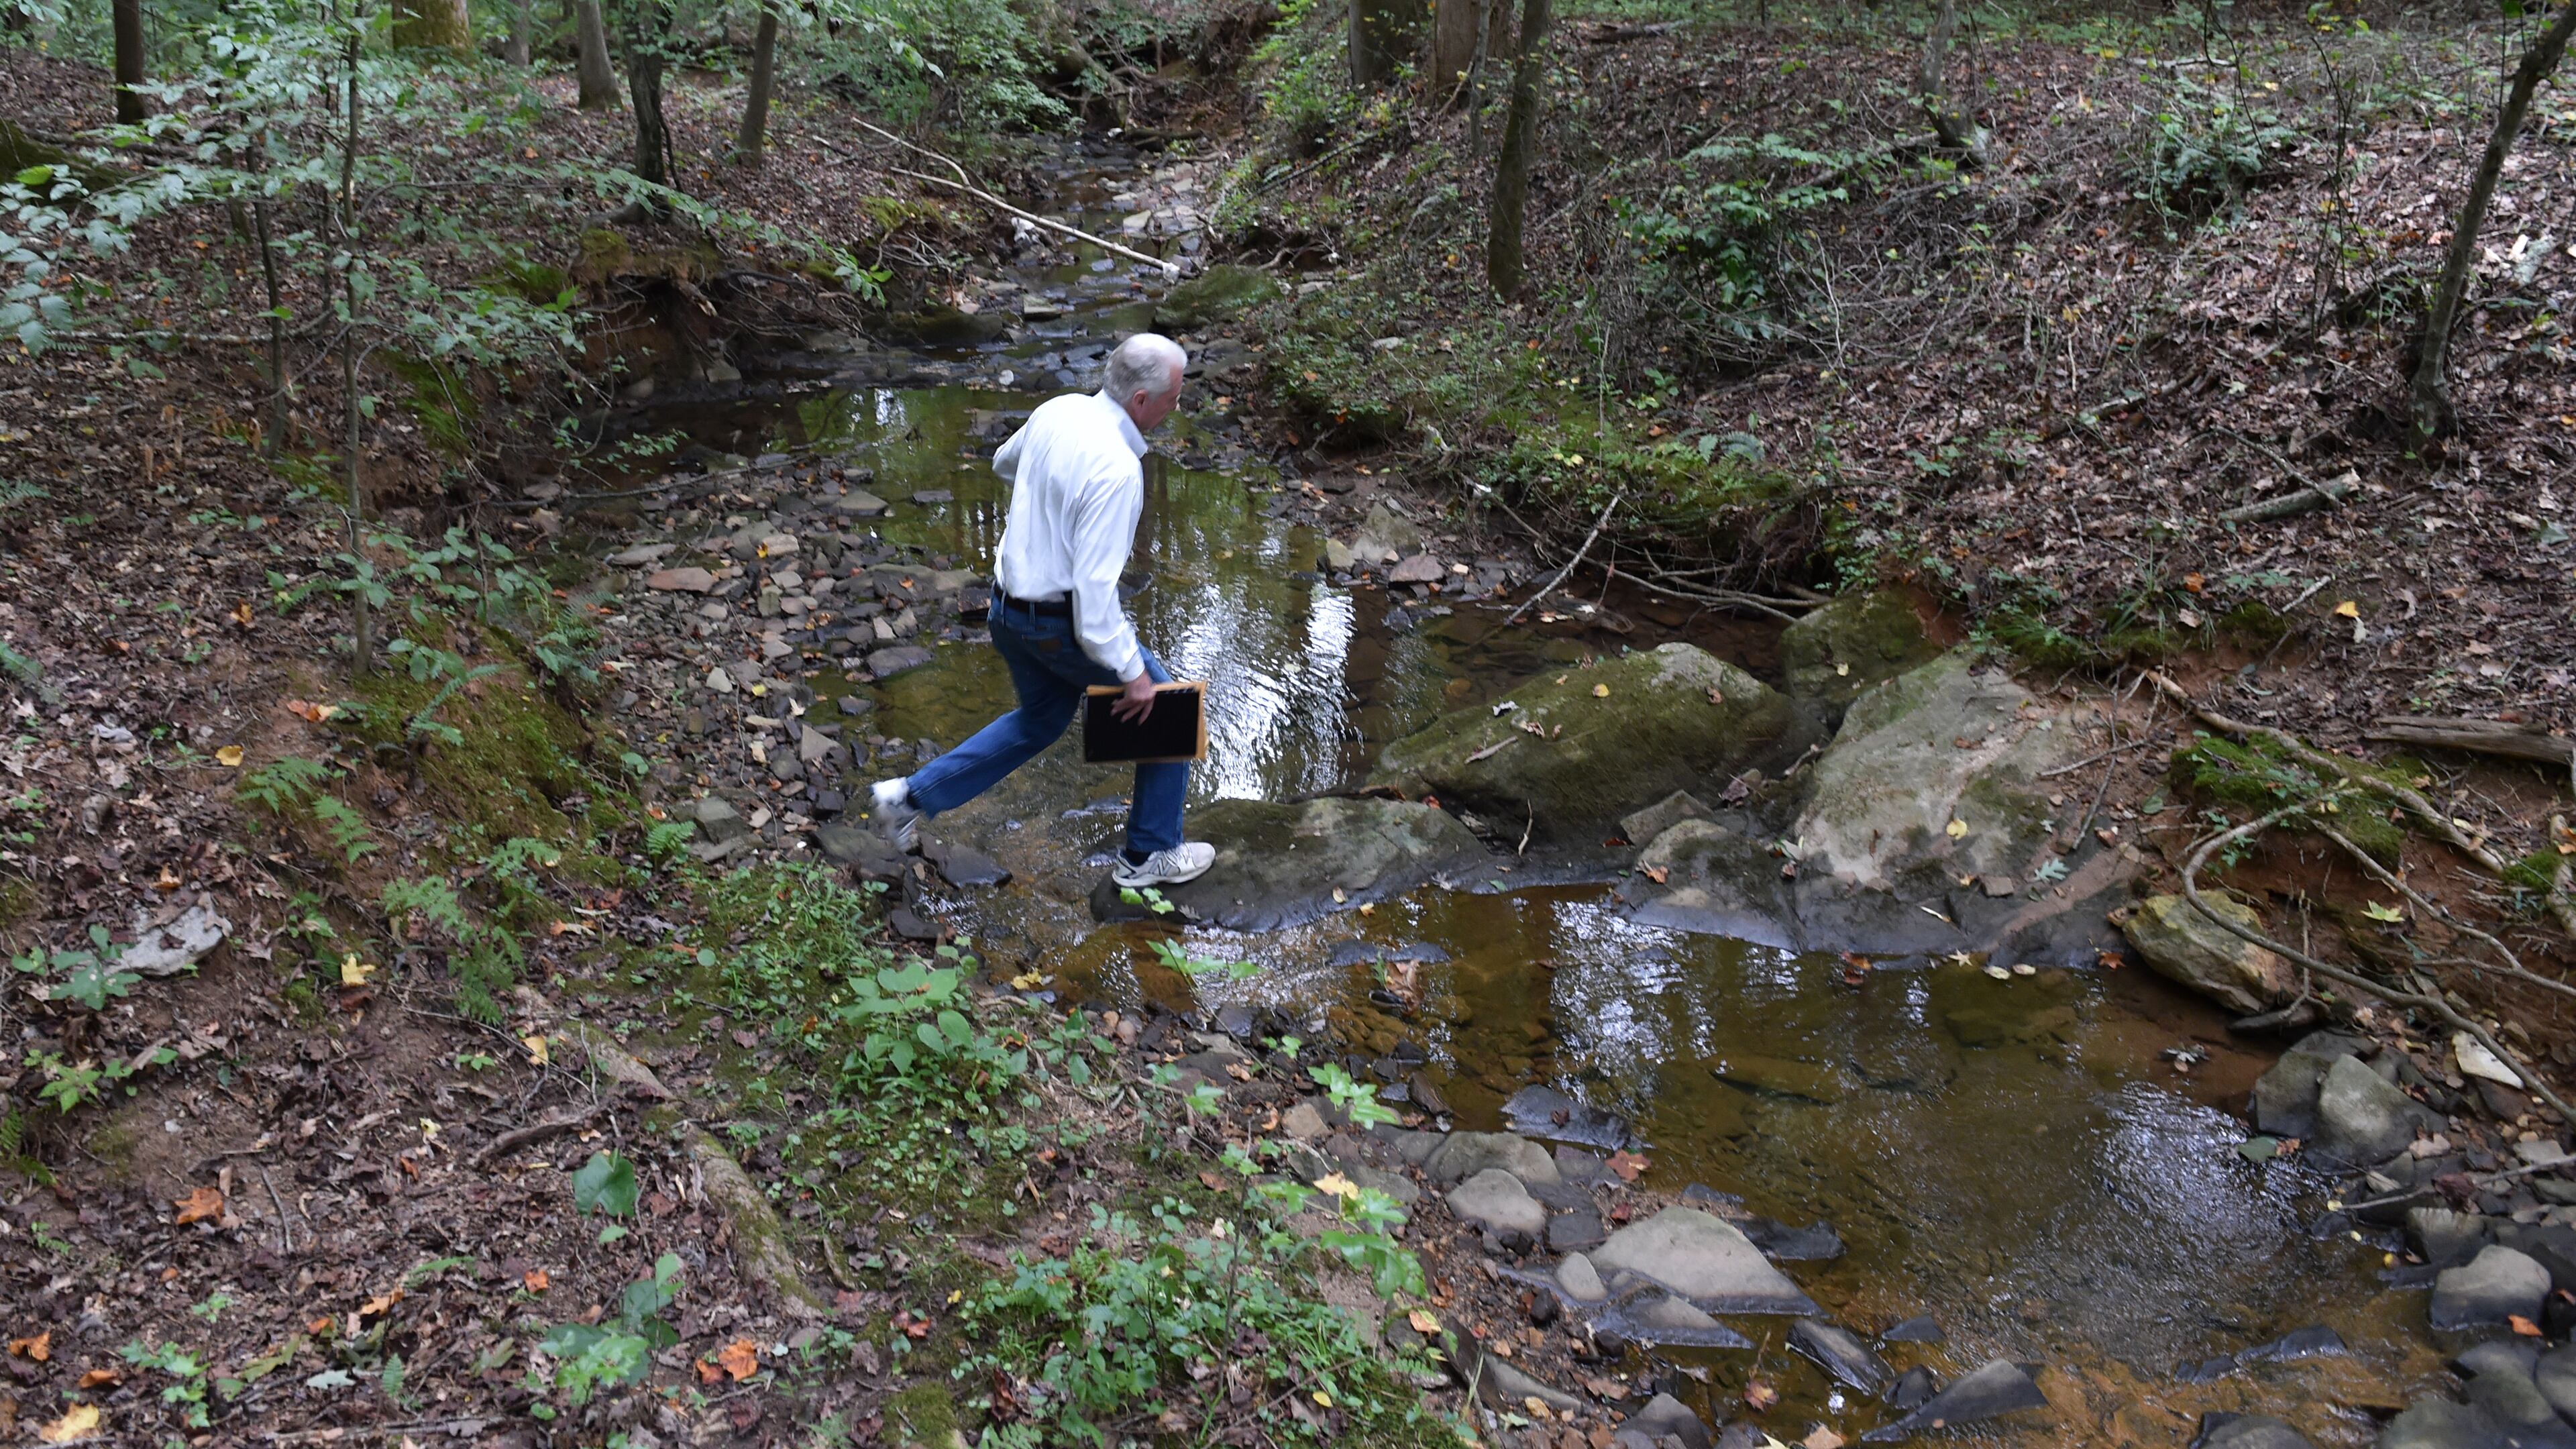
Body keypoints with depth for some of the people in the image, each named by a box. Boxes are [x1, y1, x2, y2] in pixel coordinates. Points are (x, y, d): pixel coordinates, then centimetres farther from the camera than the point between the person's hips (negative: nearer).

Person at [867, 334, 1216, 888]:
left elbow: (1006, 462, 19)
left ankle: (912, 797, 27)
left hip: (1010, 603, 8)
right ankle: (1151, 854, 22)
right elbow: (1095, 586, -29)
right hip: (1062, 624, -8)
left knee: (1040, 720, 29)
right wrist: (1130, 671, -20)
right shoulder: (1116, 470, -28)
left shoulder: (1058, 410, -4)